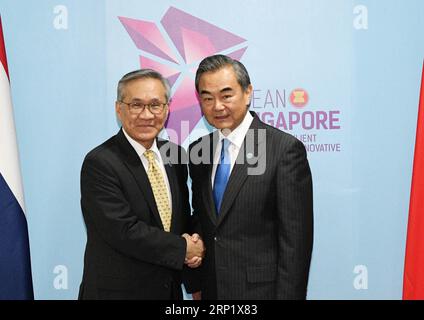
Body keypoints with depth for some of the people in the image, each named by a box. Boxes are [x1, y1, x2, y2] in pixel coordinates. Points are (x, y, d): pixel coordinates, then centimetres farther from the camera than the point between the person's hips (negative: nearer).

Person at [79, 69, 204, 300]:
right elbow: (125, 232, -23)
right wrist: (184, 248, -14)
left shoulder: (174, 155, 2)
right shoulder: (99, 163, -17)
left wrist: (193, 249, -8)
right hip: (117, 291, -6)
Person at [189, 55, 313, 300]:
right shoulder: (198, 150, 4)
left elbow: (296, 240, -14)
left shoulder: (285, 149, -14)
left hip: (261, 289, -5)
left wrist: (288, 295, -15)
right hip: (210, 289, 5)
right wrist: (196, 286, 5)